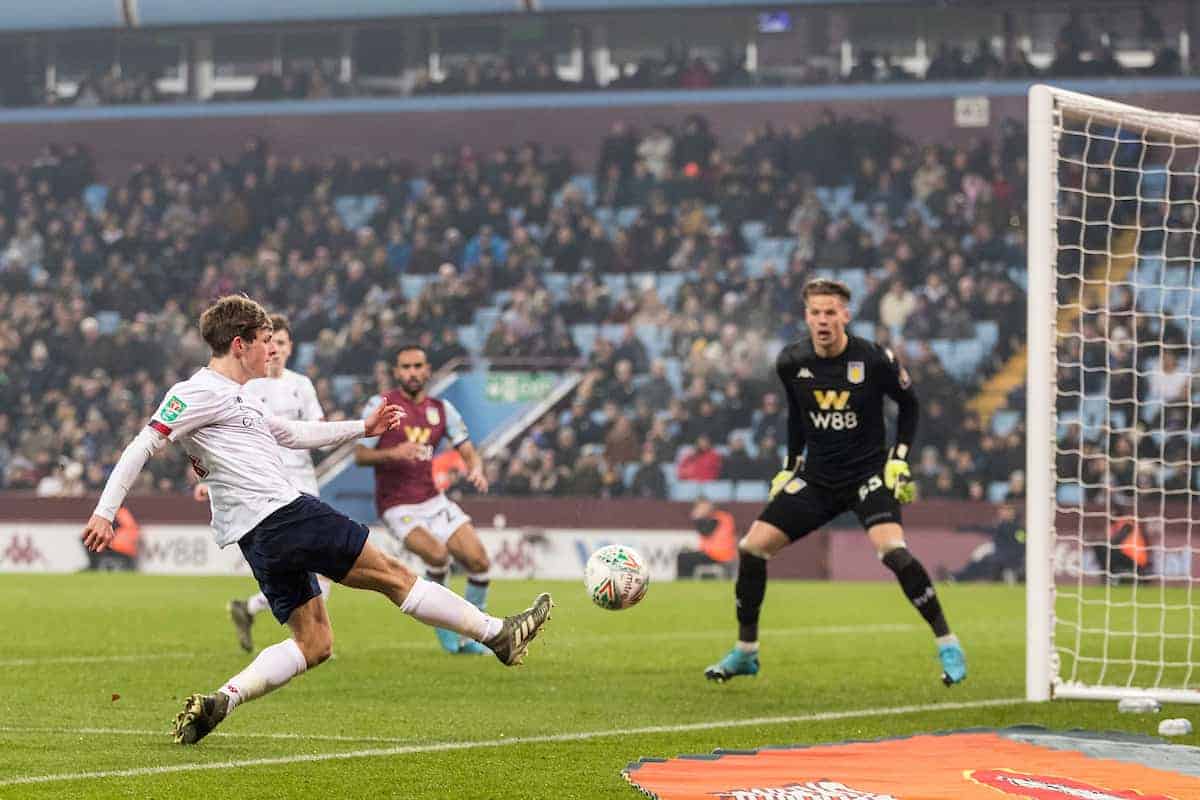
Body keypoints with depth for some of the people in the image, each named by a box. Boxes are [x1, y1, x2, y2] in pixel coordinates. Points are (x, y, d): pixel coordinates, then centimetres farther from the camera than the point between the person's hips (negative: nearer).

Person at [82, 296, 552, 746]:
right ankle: (498, 634, 5)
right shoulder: (200, 392, -7)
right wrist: (105, 512, -17)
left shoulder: (238, 398, 23)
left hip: (260, 540, 11)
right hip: (283, 512, -11)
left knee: (313, 644, 8)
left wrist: (363, 428, 35)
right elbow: (142, 448, -11)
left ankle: (219, 701, -6)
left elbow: (293, 435, 36)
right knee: (391, 574, -2)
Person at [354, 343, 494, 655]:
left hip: (434, 501, 5)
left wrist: (476, 469, -16)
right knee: (437, 554, -28)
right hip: (397, 507, -5)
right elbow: (360, 455, -7)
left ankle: (471, 633, 13)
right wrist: (393, 454, -26)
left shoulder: (441, 409, 8)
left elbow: (468, 451, 7)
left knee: (479, 562, -6)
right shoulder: (381, 405, -5)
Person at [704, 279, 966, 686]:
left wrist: (900, 459, -6)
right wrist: (790, 466, 14)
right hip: (816, 477, 4)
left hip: (868, 473, -4)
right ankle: (745, 652, 15)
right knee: (751, 548, -4)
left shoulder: (874, 359, -15)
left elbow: (908, 404, 2)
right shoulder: (791, 363, -5)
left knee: (892, 550, -29)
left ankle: (948, 645, -16)